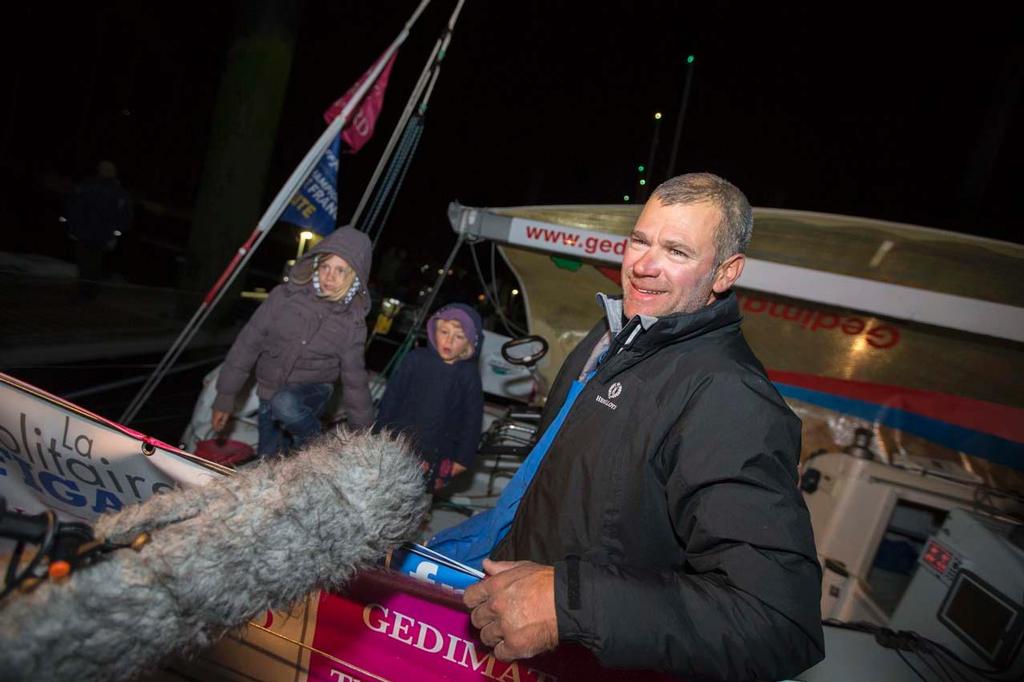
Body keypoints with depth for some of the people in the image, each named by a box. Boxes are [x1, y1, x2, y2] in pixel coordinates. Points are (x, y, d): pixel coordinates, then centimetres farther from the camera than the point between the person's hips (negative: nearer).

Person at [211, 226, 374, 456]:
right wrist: (225, 397, -4)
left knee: (284, 404, -33)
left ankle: (315, 441, -7)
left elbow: (354, 379, -1)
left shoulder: (353, 321, -11)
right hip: (269, 392, 2)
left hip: (312, 390, -2)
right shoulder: (285, 296, -13)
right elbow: (248, 344, -7)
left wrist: (362, 436, 3)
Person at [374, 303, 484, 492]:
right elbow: (391, 398, 2)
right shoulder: (416, 359, -6)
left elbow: (472, 420, 0)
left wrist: (462, 459, 0)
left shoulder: (469, 375, -6)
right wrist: (379, 434, 3)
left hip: (435, 455, -1)